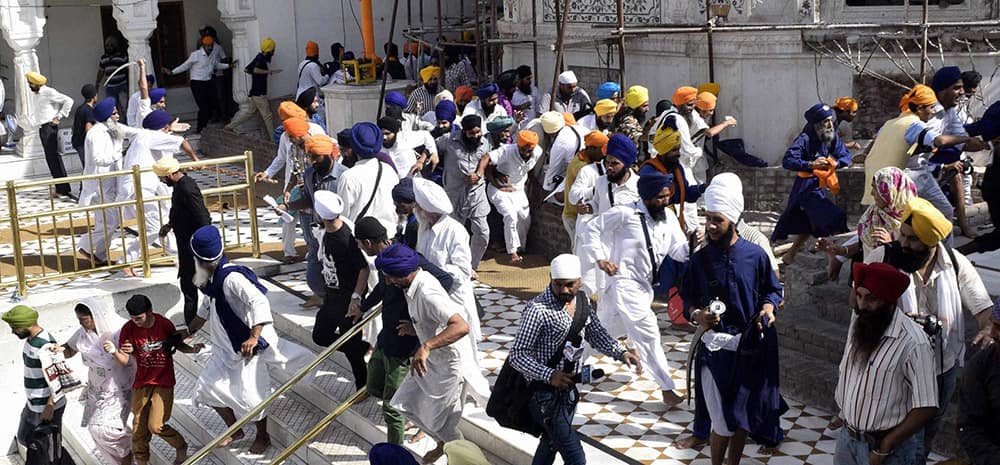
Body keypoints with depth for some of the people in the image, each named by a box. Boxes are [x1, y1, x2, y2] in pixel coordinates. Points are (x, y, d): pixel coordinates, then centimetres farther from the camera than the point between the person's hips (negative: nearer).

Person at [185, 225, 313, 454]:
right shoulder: (212, 278, 2)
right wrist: (190, 331, 25)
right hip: (226, 347, 9)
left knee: (249, 396, -1)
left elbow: (259, 303, -39)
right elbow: (206, 307, 21)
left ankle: (263, 437, 25)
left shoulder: (232, 278, -28)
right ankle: (235, 430, 29)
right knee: (209, 388, 10)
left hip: (249, 346, -9)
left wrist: (253, 338, -48)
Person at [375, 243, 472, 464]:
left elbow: (461, 326, -46)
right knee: (405, 405, 18)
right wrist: (415, 329, 1)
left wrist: (426, 346, -54)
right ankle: (443, 445, 38)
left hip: (446, 365, -9)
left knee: (438, 422, 7)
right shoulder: (414, 284, -4)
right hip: (429, 359, 9)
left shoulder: (428, 294, -34)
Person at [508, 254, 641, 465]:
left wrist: (621, 353, -8)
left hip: (568, 390, 8)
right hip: (546, 394, -8)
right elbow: (517, 355, -20)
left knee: (550, 444, 24)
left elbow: (597, 334, 10)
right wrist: (550, 375, -31)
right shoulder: (538, 309, -21)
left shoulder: (581, 301, 4)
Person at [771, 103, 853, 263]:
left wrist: (835, 163, -15)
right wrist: (811, 164, -32)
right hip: (807, 189, -9)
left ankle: (789, 255, 35)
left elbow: (846, 157, 6)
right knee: (835, 219, -17)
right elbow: (787, 161, -24)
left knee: (810, 225, 20)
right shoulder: (805, 139, -17)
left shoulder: (833, 138, 4)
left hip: (821, 188, 9)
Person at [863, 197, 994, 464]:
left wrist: (988, 330, -29)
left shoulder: (956, 264, -8)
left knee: (927, 436, 23)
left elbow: (983, 307, -6)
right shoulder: (881, 258, -15)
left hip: (944, 367, 3)